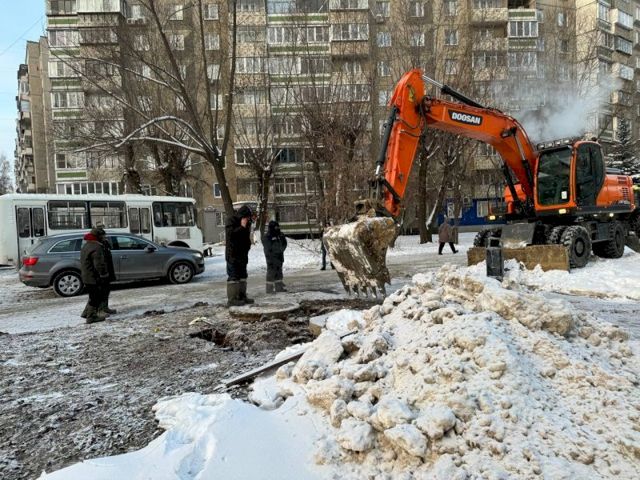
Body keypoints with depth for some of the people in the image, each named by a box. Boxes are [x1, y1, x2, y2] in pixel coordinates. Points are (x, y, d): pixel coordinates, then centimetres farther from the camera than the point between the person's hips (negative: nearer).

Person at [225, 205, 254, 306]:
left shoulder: (245, 223, 15)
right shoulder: (231, 221, -9)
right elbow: (230, 234, -23)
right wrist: (242, 227, -21)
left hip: (242, 255, 9)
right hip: (233, 255, -9)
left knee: (242, 276, 13)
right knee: (233, 277, -10)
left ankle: (242, 296, 21)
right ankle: (231, 299, -9)